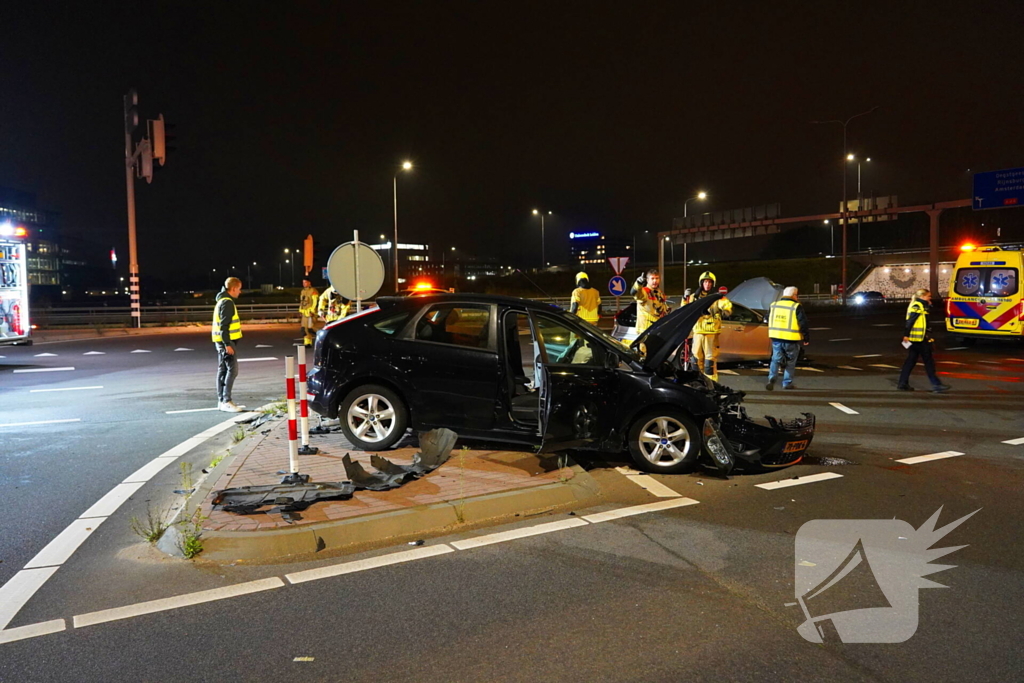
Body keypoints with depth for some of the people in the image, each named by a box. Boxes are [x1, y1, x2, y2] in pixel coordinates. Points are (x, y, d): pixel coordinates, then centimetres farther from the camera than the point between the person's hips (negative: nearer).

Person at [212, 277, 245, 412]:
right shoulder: (227, 302, -15)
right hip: (226, 341, -11)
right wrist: (227, 344, -23)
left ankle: (221, 401, 16)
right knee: (232, 370, -11)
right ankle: (226, 401, -12)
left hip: (222, 342, 11)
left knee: (223, 370, 11)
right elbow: (224, 325, -21)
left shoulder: (223, 301, 18)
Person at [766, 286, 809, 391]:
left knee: (776, 359, 10)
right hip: (791, 339, -4)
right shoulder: (797, 307, -9)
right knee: (790, 361, 11)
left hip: (776, 337, 4)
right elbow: (803, 323, -10)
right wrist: (806, 338, -2)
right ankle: (787, 383, 15)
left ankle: (772, 378, -12)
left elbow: (769, 321, 17)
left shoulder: (773, 305, 7)